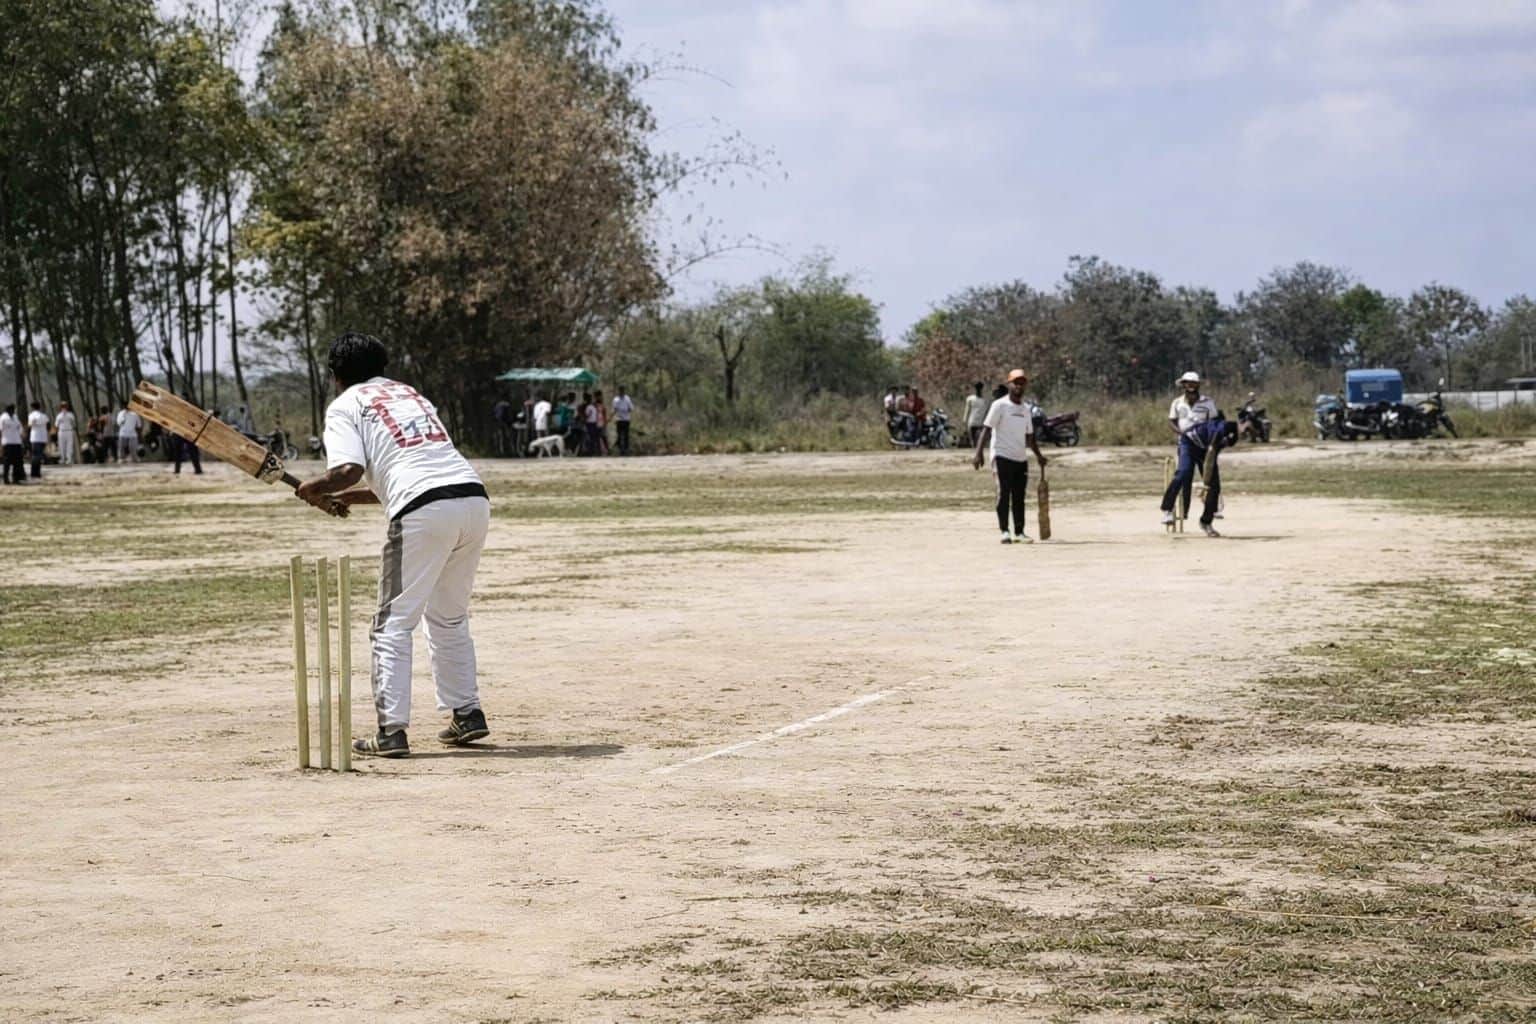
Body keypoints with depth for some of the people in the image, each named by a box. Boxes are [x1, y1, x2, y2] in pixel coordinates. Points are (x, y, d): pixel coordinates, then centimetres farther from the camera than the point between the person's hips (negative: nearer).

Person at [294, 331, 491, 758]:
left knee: (394, 623, 2)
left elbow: (348, 471, -7)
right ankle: (467, 714, 22)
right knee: (449, 618, 23)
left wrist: (312, 489, 13)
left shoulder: (345, 405, 10)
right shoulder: (410, 394, 32)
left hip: (424, 512, -6)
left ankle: (392, 731, -3)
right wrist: (346, 498, 32)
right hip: (473, 497, 6)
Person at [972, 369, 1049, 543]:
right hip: (1002, 457, -6)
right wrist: (979, 453, -20)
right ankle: (1004, 531, -7)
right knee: (1004, 494, -8)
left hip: (1021, 458, 6)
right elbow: (986, 429, -11)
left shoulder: (1026, 408, 15)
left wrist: (1039, 455, 15)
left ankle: (1019, 532, 12)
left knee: (1019, 496, 7)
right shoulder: (1000, 405, -5)